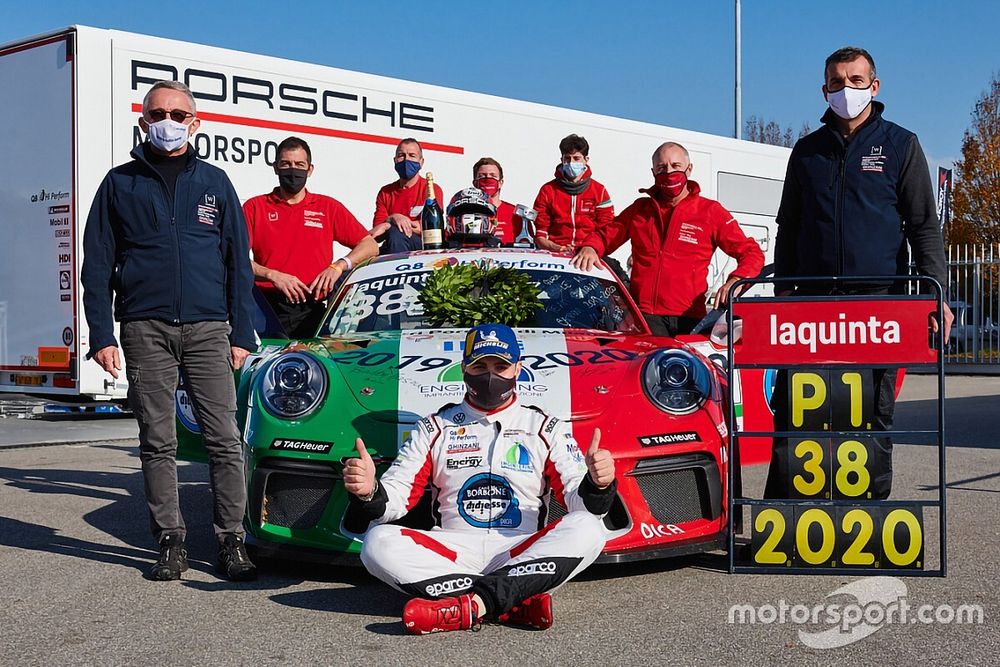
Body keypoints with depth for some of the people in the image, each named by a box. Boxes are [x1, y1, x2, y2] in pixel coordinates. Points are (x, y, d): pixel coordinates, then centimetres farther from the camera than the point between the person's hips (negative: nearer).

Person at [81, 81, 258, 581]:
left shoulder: (214, 182, 13)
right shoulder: (121, 183, 11)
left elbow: (238, 263, 12)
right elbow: (97, 264, 9)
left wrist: (242, 334, 4)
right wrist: (101, 335, -1)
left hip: (208, 329, 0)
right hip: (145, 330, 0)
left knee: (224, 439, -4)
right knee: (157, 442, 3)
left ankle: (231, 541, 4)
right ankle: (170, 543, 11)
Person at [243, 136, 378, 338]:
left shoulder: (329, 207, 17)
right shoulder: (255, 207, 13)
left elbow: (370, 246, 13)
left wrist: (338, 266, -3)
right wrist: (272, 275, -13)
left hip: (313, 309, 1)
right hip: (268, 309, -1)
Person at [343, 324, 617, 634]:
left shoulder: (546, 428, 12)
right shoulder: (435, 428, 15)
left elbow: (579, 500, 2)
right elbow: (394, 497, 7)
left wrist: (596, 484, -23)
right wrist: (369, 493, -17)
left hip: (522, 553, -1)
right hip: (451, 554, 1)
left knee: (588, 530, -28)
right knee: (379, 542, -26)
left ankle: (473, 603, -37)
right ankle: (519, 599, -31)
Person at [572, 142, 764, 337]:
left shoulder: (710, 211, 12)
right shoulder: (640, 209, 19)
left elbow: (752, 253, 10)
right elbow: (606, 235, 28)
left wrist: (734, 281, -11)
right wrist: (589, 248, 3)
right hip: (645, 316, 0)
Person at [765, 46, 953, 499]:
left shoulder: (900, 145, 7)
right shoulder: (807, 150, 15)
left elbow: (924, 226, 4)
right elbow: (788, 227, 19)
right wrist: (782, 292, 10)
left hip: (879, 297, -2)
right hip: (811, 297, 2)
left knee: (874, 410, 3)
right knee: (791, 408, -1)